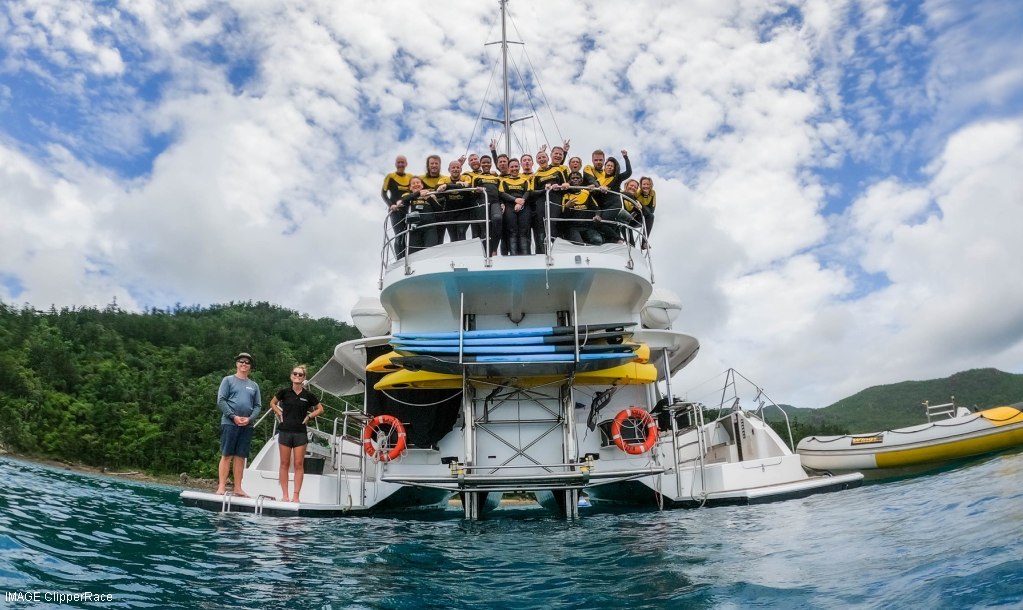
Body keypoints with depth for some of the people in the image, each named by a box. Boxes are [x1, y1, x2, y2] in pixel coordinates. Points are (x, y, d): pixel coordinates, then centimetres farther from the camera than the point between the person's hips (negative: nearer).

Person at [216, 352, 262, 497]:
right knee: (226, 455, -4)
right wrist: (234, 416, -13)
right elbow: (221, 401, -4)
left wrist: (250, 419, -6)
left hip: (248, 425, 4)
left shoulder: (254, 385, 16)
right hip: (230, 423, -4)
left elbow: (258, 406, 12)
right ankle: (221, 487, -1)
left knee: (240, 457, 5)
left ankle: (238, 488, 9)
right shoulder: (228, 380, 5)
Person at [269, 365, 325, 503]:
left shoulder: (308, 395, 0)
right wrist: (280, 414, 3)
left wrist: (309, 416, 0)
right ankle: (284, 495, 10)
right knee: (285, 464, 4)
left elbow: (320, 409, 13)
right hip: (285, 431, 0)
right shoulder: (284, 392, -1)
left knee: (299, 464, 0)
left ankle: (296, 495, 5)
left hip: (300, 432, 0)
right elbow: (272, 403, 16)